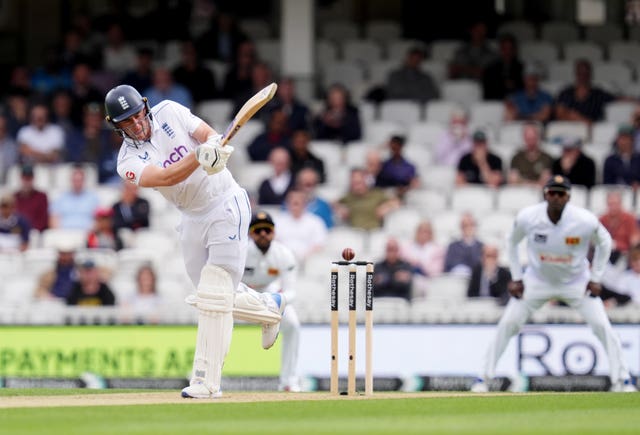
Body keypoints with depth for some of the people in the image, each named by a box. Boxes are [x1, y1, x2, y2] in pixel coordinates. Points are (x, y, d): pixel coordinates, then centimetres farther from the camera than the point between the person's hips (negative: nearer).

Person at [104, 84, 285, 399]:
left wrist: (213, 145, -38)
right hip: (192, 219, 5)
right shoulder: (128, 162, -10)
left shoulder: (169, 112, -8)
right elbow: (167, 177, -27)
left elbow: (209, 134, -13)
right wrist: (200, 155, -43)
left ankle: (207, 381, -13)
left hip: (226, 205, -4)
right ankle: (269, 309, 42)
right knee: (212, 297, 14)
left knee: (214, 296, -12)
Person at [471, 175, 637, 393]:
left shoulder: (585, 220, -25)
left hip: (576, 281, -1)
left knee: (602, 326, -11)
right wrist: (516, 278, -4)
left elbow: (604, 242, -4)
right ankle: (484, 378, 3)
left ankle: (621, 379, 2)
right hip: (538, 280, 1)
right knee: (508, 324, -8)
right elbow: (512, 242, -1)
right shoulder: (527, 217, -22)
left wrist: (595, 278, -7)